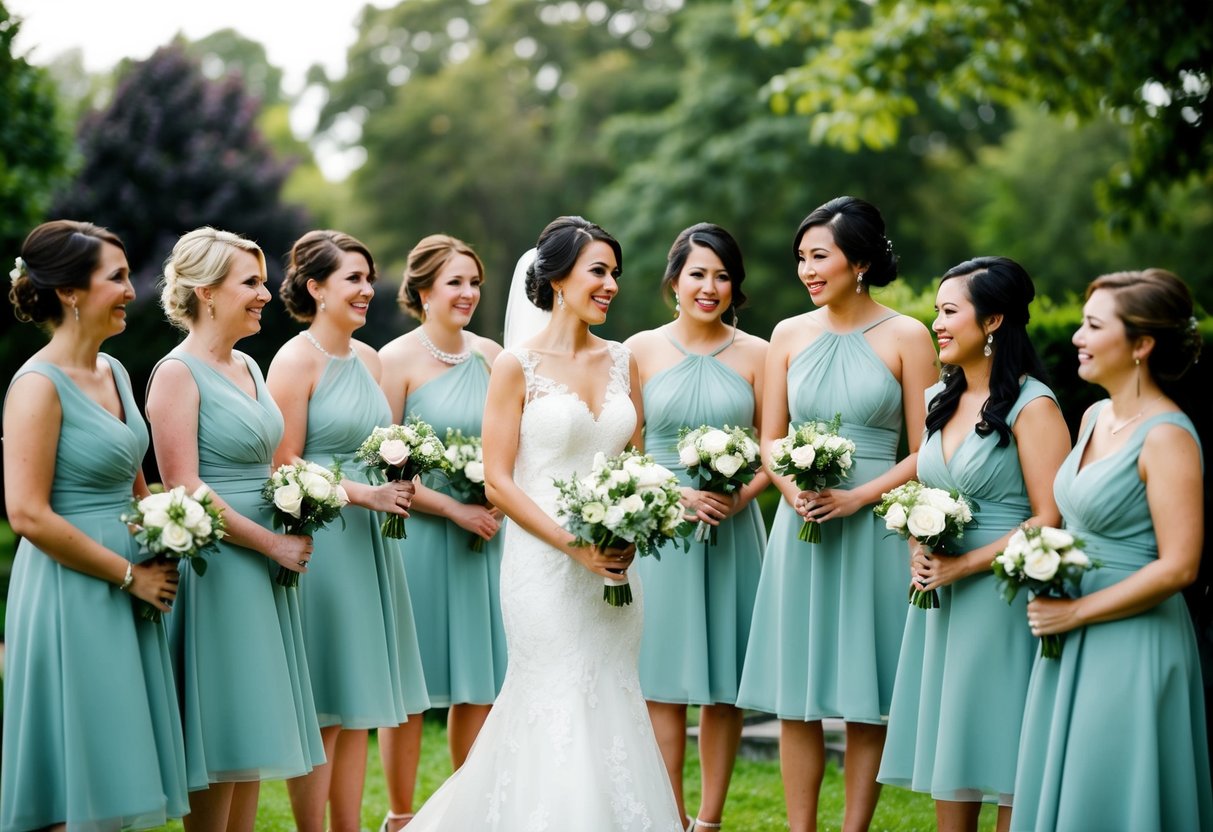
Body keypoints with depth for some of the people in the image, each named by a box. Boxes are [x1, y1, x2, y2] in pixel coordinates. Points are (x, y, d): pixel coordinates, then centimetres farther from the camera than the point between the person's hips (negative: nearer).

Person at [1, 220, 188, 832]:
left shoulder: (113, 373, 11)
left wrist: (158, 560, 5)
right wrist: (129, 574, -14)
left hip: (125, 597, 8)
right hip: (72, 595, -8)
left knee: (121, 778, 12)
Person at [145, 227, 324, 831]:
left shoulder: (247, 367, 14)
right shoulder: (177, 373, -11)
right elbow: (185, 491, -17)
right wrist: (273, 544, -14)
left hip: (263, 571, 8)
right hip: (216, 571, -8)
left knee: (252, 734, 12)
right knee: (218, 738, -2)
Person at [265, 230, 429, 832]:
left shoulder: (368, 358, 13)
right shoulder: (296, 359, -9)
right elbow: (284, 465, -13)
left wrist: (399, 481, 3)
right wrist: (364, 494, -18)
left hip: (369, 540, 7)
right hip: (319, 539, -7)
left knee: (358, 704, 10)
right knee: (321, 711, -3)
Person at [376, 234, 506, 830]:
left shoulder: (490, 355, 7)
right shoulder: (397, 359, -7)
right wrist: (454, 509, -13)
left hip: (484, 535, 5)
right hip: (419, 534, -5)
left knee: (480, 680, 9)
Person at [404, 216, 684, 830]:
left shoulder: (621, 361, 9)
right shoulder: (518, 365, -5)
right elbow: (498, 481, -8)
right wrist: (573, 545, -15)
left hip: (614, 566, 5)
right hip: (544, 564, -5)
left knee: (612, 708, 9)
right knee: (558, 713, 0)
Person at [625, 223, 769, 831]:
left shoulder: (755, 354, 5)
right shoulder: (641, 351, 3)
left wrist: (740, 496, -12)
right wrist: (677, 494, -13)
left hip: (734, 529, 1)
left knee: (724, 680, 4)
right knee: (664, 679, 0)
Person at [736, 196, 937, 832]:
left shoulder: (906, 337, -2)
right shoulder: (790, 335, 8)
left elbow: (924, 453, -4)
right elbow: (770, 440, 10)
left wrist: (856, 498, -15)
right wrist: (794, 491, -9)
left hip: (874, 530, -3)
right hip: (800, 531, 3)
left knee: (865, 700, 3)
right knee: (796, 696, 4)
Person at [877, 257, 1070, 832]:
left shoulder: (1031, 405, -11)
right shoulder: (939, 399, 11)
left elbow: (1049, 520, -16)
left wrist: (962, 565, -16)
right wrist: (918, 550, 2)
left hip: (1001, 593, -7)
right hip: (937, 591, 7)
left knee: (998, 741, -1)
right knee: (945, 740, 10)